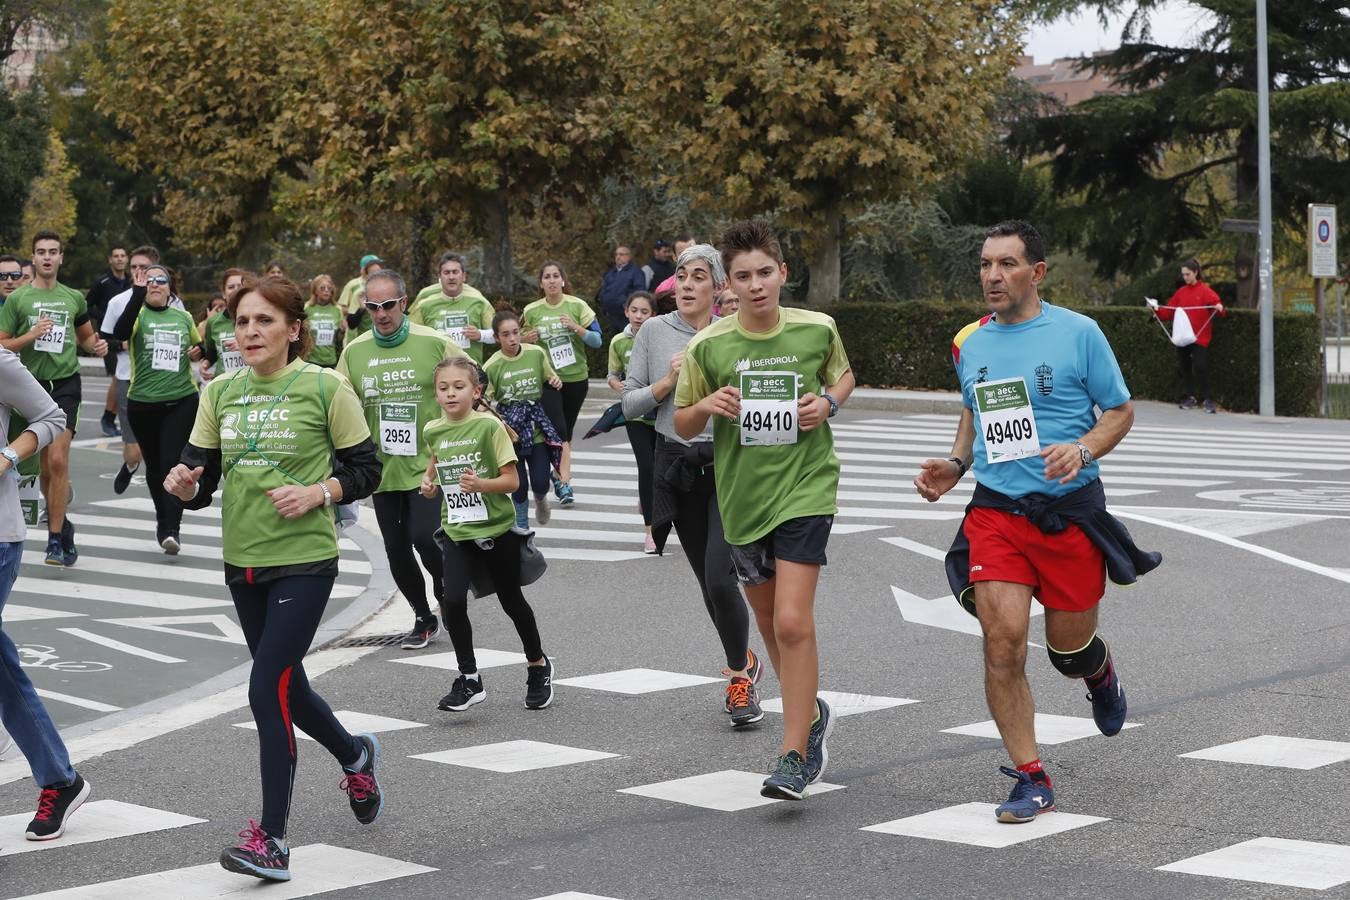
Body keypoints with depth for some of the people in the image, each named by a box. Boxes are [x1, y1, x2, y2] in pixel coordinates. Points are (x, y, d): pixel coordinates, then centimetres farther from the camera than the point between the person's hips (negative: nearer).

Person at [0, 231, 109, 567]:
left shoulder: (74, 297, 9)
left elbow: (85, 335, 26)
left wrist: (96, 346, 4)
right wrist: (31, 335, -15)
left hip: (66, 384, 0)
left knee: (58, 460, -15)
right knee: (44, 466, 8)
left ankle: (55, 541, -12)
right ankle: (63, 527, 29)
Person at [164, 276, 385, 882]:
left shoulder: (325, 388, -7)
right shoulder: (220, 393, 5)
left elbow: (365, 470, 0)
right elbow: (202, 480, 7)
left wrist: (318, 492, -17)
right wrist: (184, 484, -16)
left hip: (304, 561, -6)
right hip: (243, 563, 6)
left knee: (268, 690, -13)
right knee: (286, 686, 19)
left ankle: (271, 840, -5)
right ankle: (355, 756, 49)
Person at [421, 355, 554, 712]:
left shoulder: (489, 425, -13)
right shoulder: (433, 430, 0)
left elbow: (512, 480, -13)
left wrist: (481, 484, -30)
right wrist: (429, 481, 4)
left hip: (496, 529, -3)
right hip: (457, 531, 3)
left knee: (511, 600, 12)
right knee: (452, 601, -14)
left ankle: (538, 666, 35)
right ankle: (469, 680, 0)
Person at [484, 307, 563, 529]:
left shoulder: (536, 354, -3)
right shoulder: (492, 366, -8)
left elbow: (550, 378, 14)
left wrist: (556, 382, -9)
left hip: (537, 427, 1)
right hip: (510, 428, -1)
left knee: (540, 483, -5)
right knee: (519, 485, 0)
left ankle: (540, 499, 32)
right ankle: (522, 529, 21)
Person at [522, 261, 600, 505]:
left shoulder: (577, 306, -2)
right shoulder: (531, 311, 2)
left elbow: (597, 341, -4)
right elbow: (521, 341, 13)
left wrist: (576, 328, -20)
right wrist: (525, 339, -10)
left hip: (576, 377, 1)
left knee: (567, 431, 11)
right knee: (559, 430, -14)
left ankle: (560, 475, 24)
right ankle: (564, 481, -12)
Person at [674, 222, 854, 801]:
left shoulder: (817, 330, -4)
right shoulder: (707, 346, -4)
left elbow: (843, 376, 17)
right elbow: (682, 426, 6)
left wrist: (828, 402, -5)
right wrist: (707, 406, -16)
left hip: (805, 488, -3)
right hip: (740, 496, 3)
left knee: (793, 622, -16)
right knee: (769, 622, 16)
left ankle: (794, 758, -10)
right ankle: (811, 715, 42)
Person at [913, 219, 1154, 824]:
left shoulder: (1077, 332, -5)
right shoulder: (968, 344, 7)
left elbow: (1120, 411, 1)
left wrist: (1083, 449, -18)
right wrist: (955, 464, 7)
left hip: (1070, 509, -2)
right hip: (995, 510, 2)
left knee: (1069, 649, 8)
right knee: (1002, 639, -14)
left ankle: (1100, 672, 48)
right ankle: (1031, 780, -3)